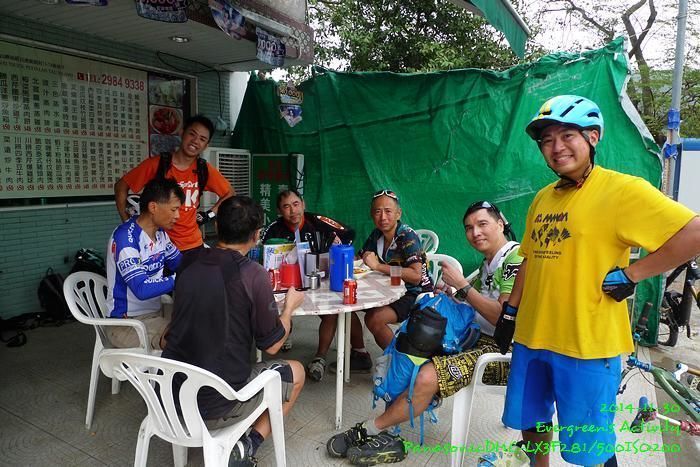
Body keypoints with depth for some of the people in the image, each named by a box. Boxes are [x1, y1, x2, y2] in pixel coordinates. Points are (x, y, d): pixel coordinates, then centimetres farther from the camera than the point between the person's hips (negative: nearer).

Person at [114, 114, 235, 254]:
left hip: (193, 245, 2)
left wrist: (210, 214, 2)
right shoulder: (156, 164, -9)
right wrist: (127, 222, -2)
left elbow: (230, 193, 11)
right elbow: (121, 186, 1)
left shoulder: (204, 170, -3)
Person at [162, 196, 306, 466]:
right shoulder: (253, 275, -17)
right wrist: (289, 307, 10)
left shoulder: (188, 263, 0)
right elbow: (271, 346, -7)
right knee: (296, 372, 17)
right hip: (217, 404, -5)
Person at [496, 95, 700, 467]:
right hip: (532, 335, 7)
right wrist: (510, 310, 15)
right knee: (531, 421, 22)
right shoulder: (543, 197, 9)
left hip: (587, 343, -6)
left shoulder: (621, 189, -12)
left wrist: (631, 273, -18)